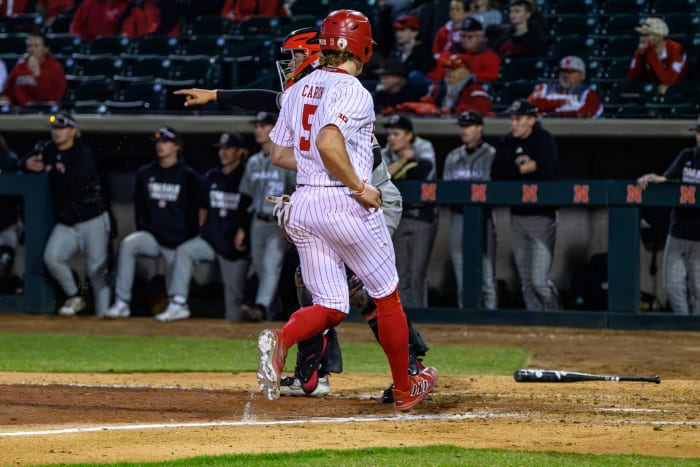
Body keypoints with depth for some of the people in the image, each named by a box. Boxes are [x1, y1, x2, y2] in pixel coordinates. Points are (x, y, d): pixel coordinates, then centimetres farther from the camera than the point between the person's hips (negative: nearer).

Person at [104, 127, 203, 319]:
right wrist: (142, 230, 3)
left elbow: (196, 212, 0)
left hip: (177, 241, -2)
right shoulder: (145, 173, 10)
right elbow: (139, 207, 16)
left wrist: (187, 241, -5)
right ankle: (122, 303, -32)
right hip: (152, 236, 2)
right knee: (128, 244, -28)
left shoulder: (188, 177, -1)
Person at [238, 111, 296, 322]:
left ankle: (261, 307, -32)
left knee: (271, 265, -19)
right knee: (260, 268, 6)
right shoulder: (253, 162, 14)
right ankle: (273, 312, 13)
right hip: (258, 223, 7)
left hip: (279, 223, -7)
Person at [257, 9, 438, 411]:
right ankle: (405, 389, 22)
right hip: (346, 204, -7)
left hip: (302, 206, 7)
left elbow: (280, 155, 15)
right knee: (387, 296, 12)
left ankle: (281, 340, -24)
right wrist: (360, 187, -18)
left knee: (331, 307, 7)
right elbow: (328, 143, -28)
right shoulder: (352, 91, -13)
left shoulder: (298, 90, 11)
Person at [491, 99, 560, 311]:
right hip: (517, 216, 6)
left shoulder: (544, 140, -8)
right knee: (526, 283, 7)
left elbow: (546, 173, -21)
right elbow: (496, 174, -1)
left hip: (541, 216, -6)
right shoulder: (507, 143, 9)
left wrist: (517, 170, -9)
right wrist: (524, 168, -11)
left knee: (539, 281, -12)